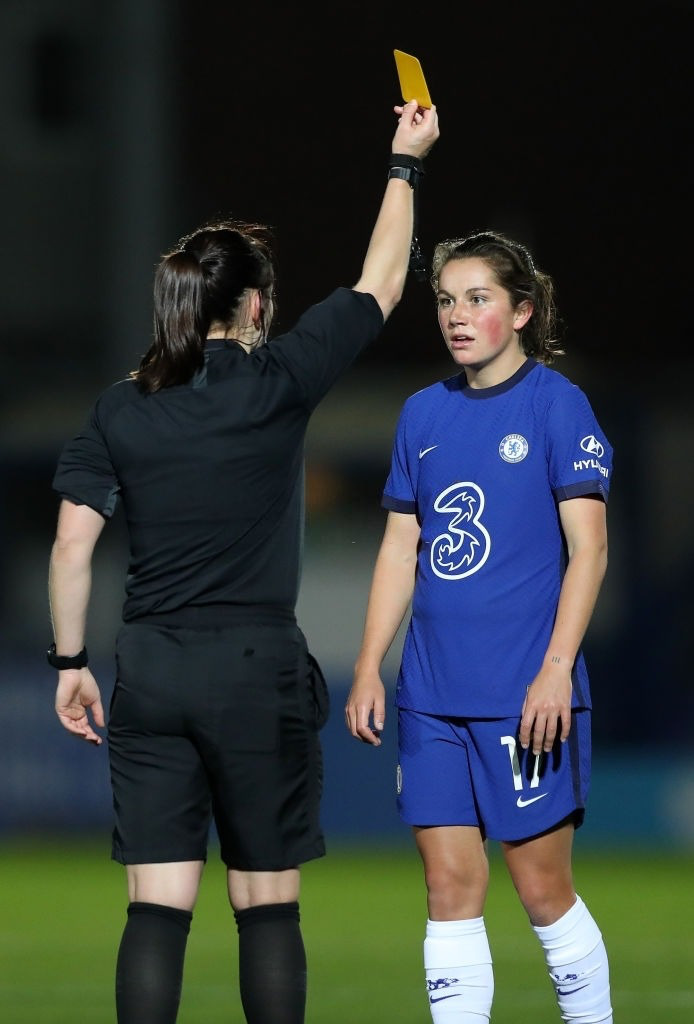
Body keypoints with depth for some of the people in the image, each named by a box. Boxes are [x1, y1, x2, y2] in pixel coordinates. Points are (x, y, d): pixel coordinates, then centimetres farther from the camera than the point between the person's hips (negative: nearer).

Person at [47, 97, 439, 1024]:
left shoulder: (119, 410, 4)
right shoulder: (279, 384, -4)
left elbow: (72, 545, 1)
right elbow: (380, 286, 7)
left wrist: (70, 662, 11)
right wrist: (405, 166, 18)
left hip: (149, 673, 3)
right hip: (257, 670, -3)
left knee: (157, 909, 0)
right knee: (267, 906, 5)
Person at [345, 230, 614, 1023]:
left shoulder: (556, 404, -5)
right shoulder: (424, 413, 11)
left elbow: (588, 547, -8)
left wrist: (556, 670, -16)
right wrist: (368, 669, 9)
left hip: (525, 696, -5)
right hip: (432, 694, 5)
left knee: (541, 888, -1)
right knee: (450, 887, 3)